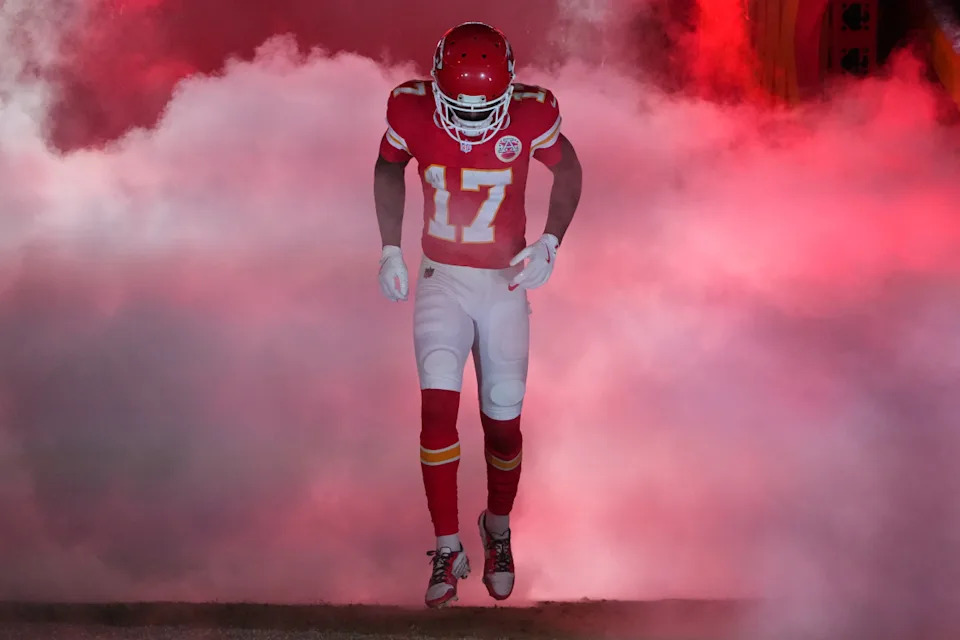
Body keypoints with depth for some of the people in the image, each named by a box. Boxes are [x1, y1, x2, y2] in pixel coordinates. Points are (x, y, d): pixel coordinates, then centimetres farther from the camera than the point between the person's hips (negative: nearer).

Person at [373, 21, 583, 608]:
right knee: (438, 405, -17)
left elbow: (568, 169, 3)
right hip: (441, 279, 0)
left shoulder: (531, 114, -16)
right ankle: (448, 549, -4)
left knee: (503, 422, 4)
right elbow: (389, 168, 8)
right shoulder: (412, 110, -13)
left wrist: (550, 245, -8)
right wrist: (390, 249, 1)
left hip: (504, 283, 0)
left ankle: (498, 530, 32)